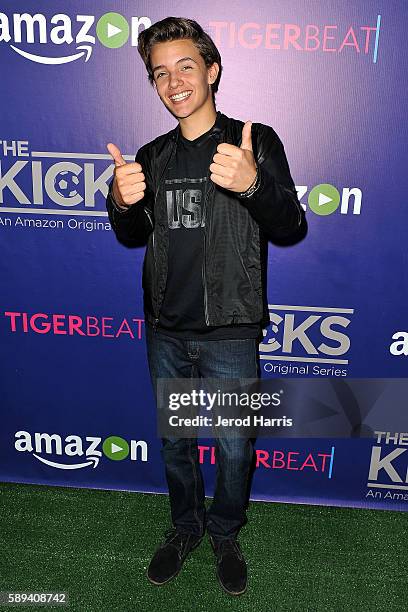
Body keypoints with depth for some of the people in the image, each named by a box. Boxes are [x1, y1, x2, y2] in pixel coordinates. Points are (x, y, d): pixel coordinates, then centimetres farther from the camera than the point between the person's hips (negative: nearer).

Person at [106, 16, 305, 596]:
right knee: (174, 439, 17)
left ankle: (225, 535, 37)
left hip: (229, 332, -3)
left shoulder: (256, 142, -4)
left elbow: (287, 224, -13)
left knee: (233, 448, 9)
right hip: (166, 330, 4)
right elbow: (134, 236, 11)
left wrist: (252, 184, -35)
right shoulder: (152, 156, 9)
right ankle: (185, 527, 42)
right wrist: (122, 203, -13)